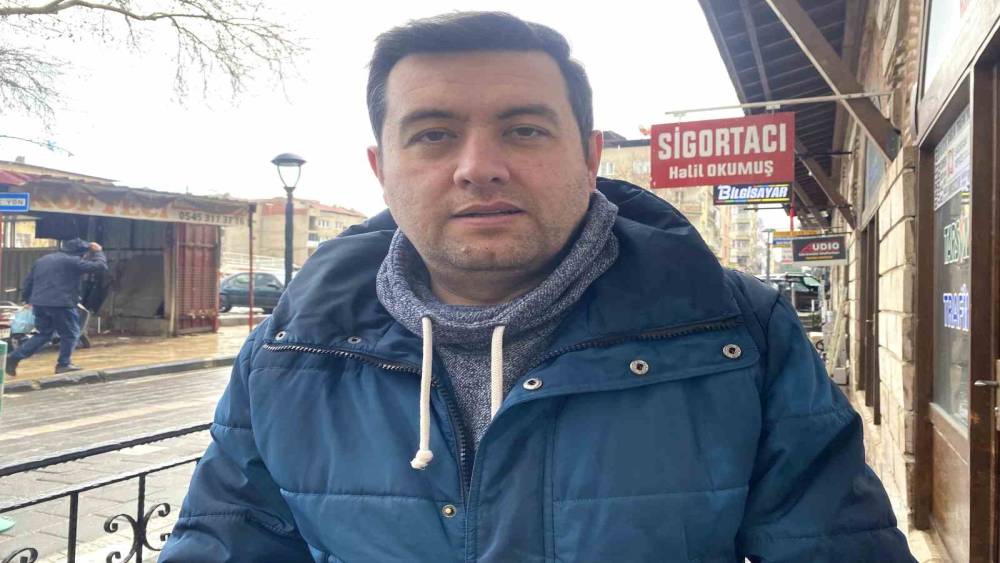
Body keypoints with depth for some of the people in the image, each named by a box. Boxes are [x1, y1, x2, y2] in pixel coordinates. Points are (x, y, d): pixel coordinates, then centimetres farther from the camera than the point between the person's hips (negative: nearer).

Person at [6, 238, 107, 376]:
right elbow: (100, 266, -4)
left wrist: (28, 299, 31)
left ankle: (14, 357, 9)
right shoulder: (73, 261, -4)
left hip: (39, 303, 8)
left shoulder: (43, 260, 21)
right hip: (61, 304, -7)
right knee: (70, 334, 8)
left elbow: (29, 281, 23)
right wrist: (98, 252, 12)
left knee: (44, 334, 18)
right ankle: (64, 364, 9)